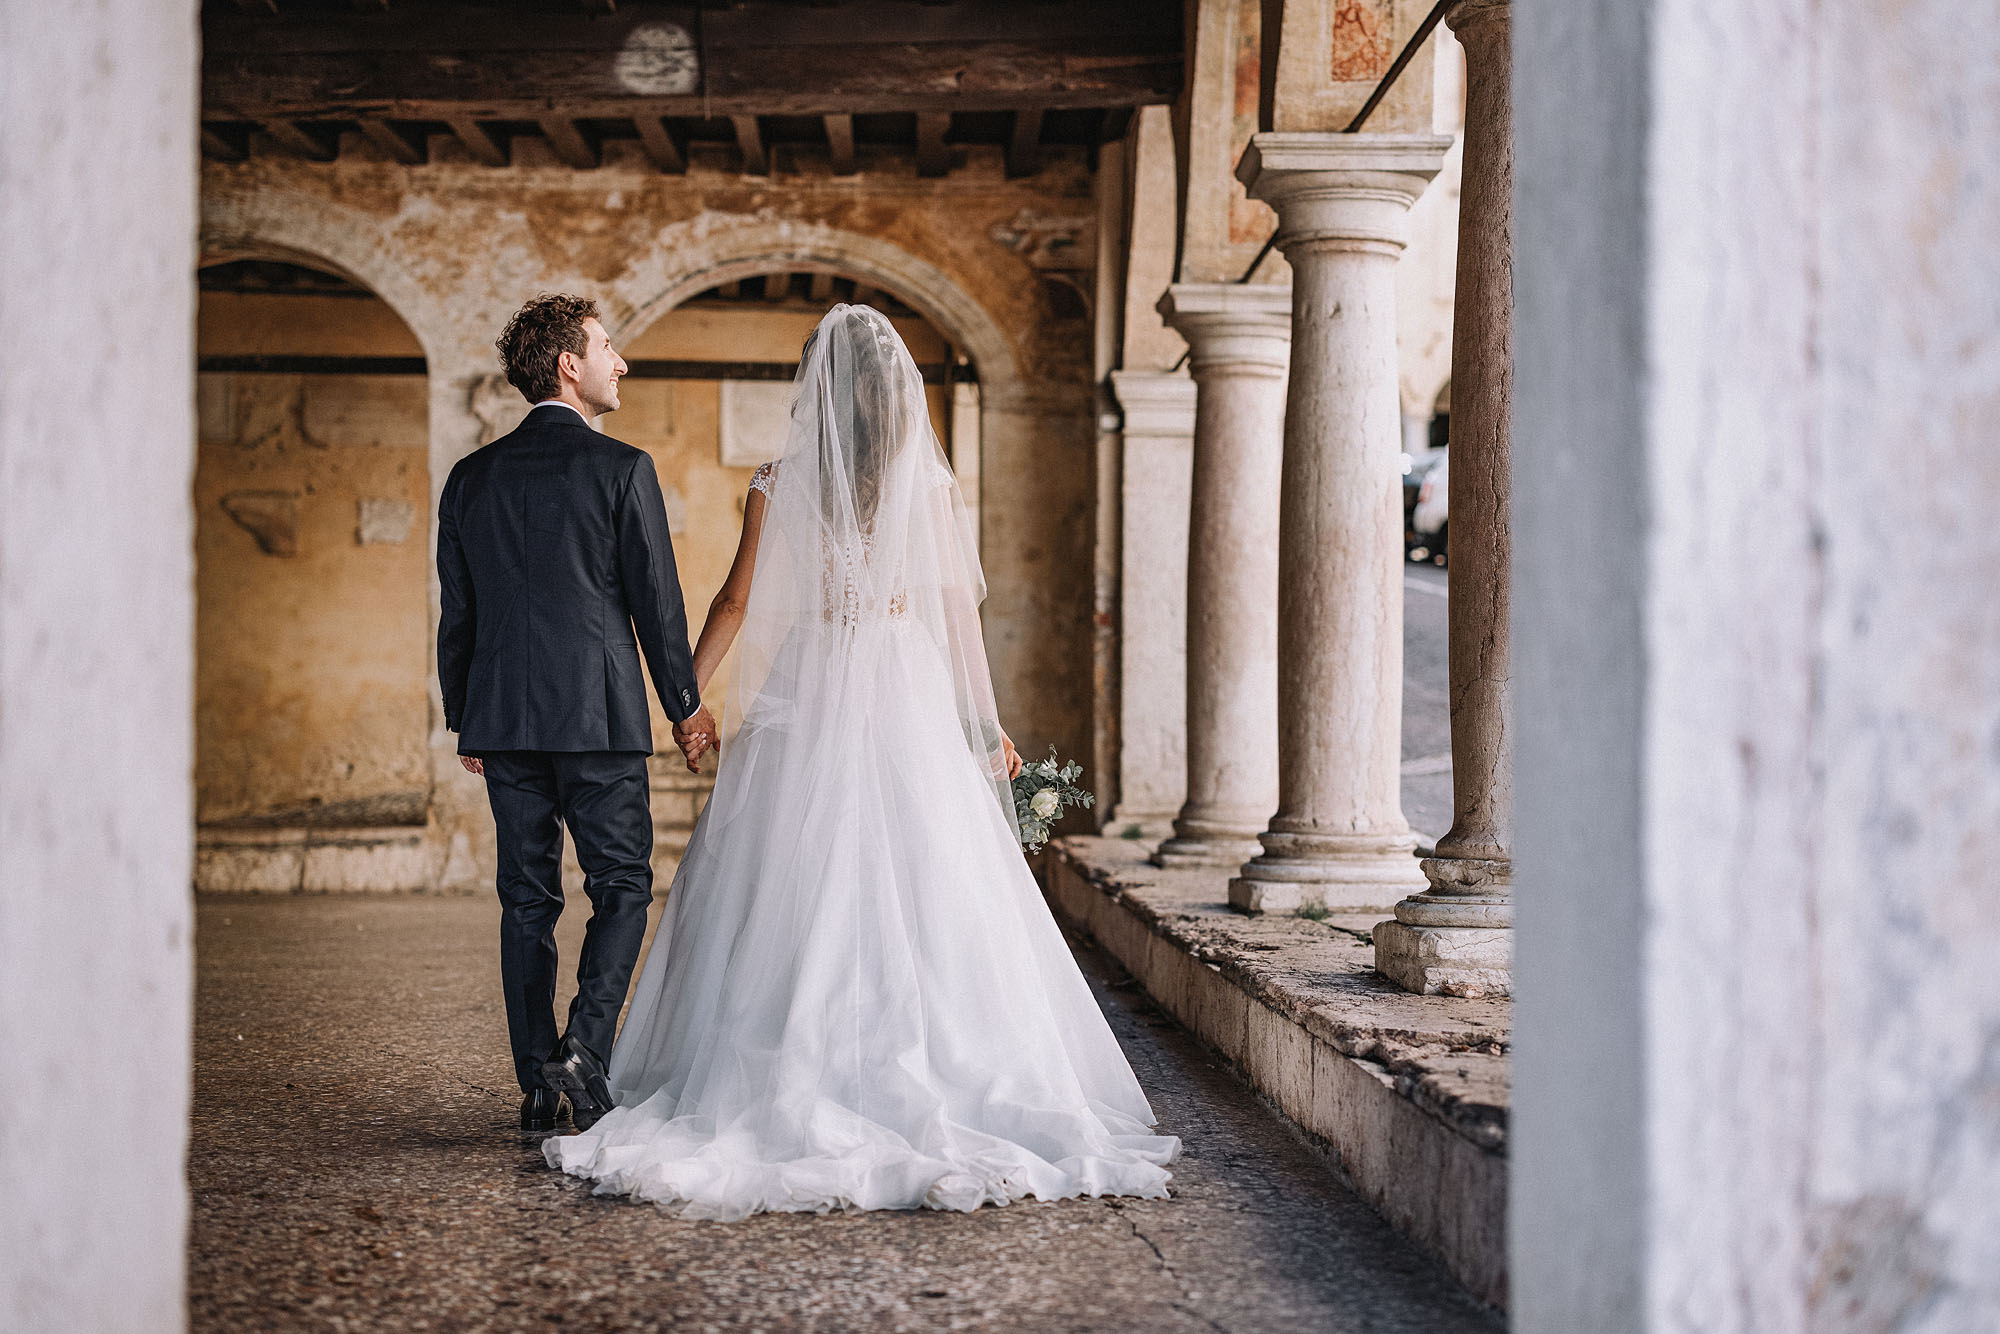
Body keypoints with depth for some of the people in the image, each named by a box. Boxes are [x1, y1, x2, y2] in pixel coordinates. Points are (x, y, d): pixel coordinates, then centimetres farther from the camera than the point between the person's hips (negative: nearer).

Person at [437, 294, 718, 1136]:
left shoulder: (471, 478, 8)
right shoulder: (620, 469, -7)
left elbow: (456, 613, 11)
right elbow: (655, 598, -5)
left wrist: (463, 721, 19)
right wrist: (685, 702, 7)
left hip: (503, 719, 5)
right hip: (599, 717, -4)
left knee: (527, 900, 8)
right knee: (622, 887, 7)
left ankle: (539, 1087, 10)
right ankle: (583, 1052, -9)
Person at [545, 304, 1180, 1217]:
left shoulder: (777, 485, -3)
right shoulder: (931, 483, 0)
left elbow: (736, 604, 0)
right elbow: (959, 612, 2)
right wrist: (985, 723, 10)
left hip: (803, 697, -1)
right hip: (909, 697, 1)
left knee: (794, 894, 4)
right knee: (920, 895, 3)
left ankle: (795, 1083, 5)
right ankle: (929, 1079, 4)